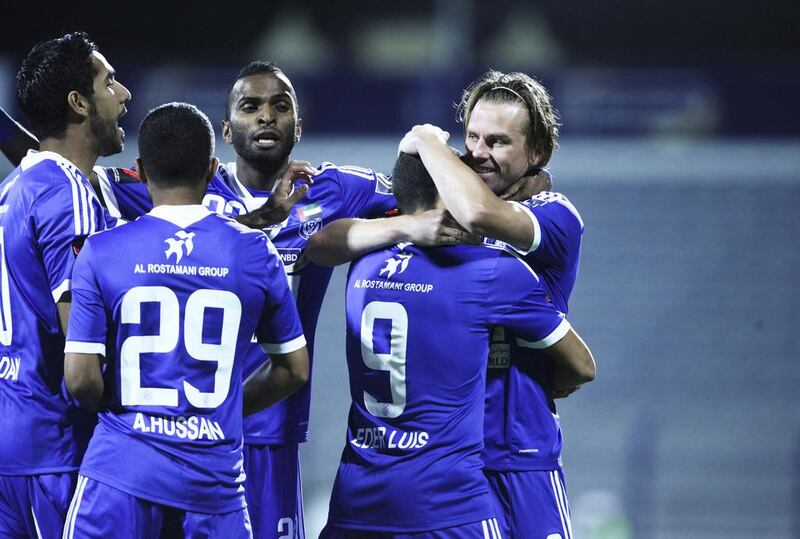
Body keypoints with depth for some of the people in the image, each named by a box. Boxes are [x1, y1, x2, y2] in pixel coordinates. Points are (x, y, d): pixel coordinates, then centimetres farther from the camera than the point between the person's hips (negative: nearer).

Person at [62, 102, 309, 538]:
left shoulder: (101, 253, -4)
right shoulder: (254, 253, 1)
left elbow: (80, 379, -7)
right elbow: (294, 369, 9)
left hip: (121, 476, -1)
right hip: (214, 482, 1)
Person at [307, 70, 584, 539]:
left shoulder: (557, 218, -5)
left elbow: (480, 215, -27)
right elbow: (323, 245, -1)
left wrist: (428, 142, -10)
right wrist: (409, 227, -20)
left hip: (517, 455, -4)